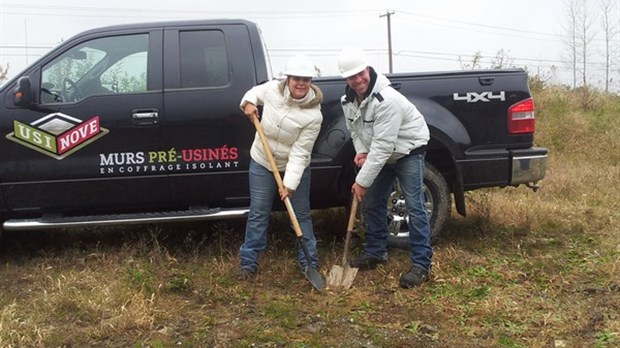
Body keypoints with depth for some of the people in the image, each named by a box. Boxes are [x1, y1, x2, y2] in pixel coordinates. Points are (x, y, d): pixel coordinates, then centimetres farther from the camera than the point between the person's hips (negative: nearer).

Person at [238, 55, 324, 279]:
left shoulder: (313, 115, -23)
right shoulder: (272, 89, -14)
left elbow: (299, 153, -24)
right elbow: (255, 92, 12)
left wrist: (290, 183, -30)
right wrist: (248, 103, -11)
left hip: (295, 167, -2)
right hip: (262, 163, 2)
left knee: (301, 214, 8)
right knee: (258, 213, 7)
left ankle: (309, 261, 21)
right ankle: (248, 261, 17)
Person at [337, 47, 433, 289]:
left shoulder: (386, 99, -34)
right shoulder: (348, 100, -7)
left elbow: (382, 145, -35)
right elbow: (355, 129, 11)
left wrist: (362, 181, -31)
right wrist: (361, 151, -10)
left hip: (408, 149, -8)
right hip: (382, 153, 8)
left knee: (414, 206, -11)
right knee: (373, 202, 11)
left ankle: (422, 264, -7)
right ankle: (376, 252, 26)